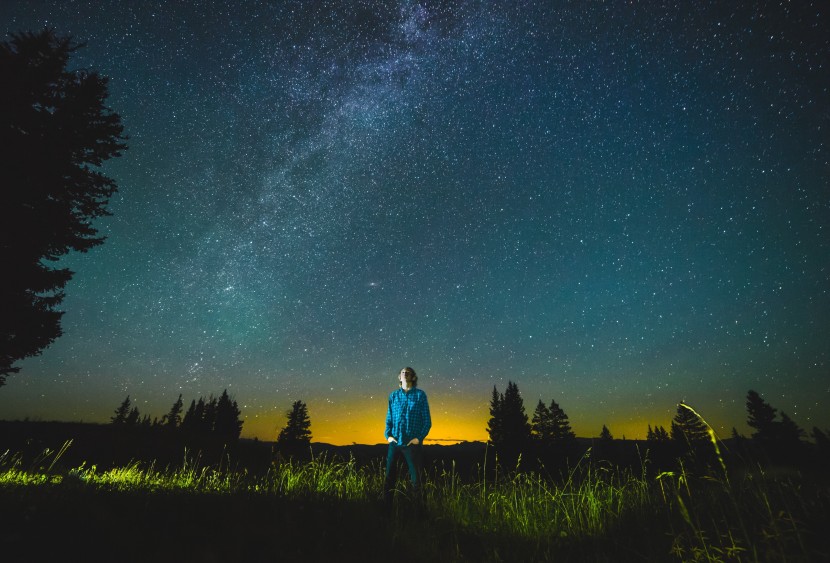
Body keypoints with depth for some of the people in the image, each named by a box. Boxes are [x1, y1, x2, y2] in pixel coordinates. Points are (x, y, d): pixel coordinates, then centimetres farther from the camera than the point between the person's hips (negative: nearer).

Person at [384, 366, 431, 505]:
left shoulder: (420, 395, 0)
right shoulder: (393, 395, 8)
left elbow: (427, 420, 0)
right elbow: (389, 418, 11)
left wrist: (419, 438, -9)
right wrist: (388, 435, -2)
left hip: (412, 443, -2)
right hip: (394, 443, 3)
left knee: (415, 478, 4)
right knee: (389, 477, 7)